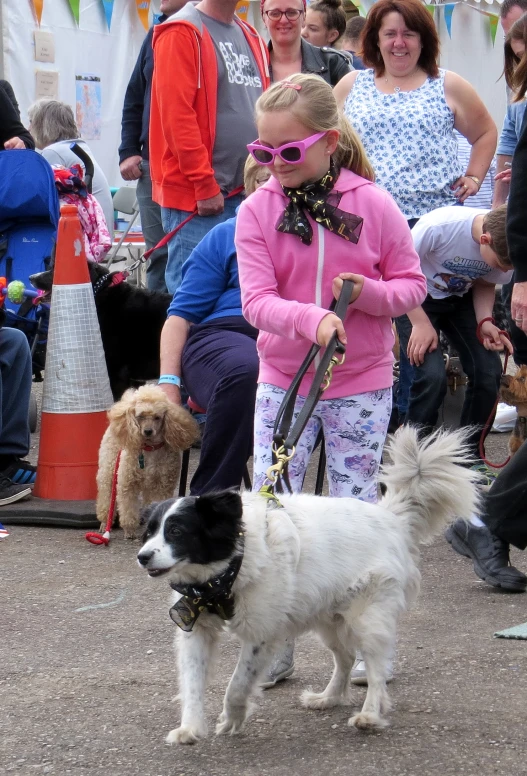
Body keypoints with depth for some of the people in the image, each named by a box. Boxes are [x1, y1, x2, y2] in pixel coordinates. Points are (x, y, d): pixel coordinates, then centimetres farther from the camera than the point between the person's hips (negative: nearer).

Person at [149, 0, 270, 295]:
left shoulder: (252, 38, 17)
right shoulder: (182, 33, -6)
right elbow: (176, 114, -14)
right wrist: (205, 185, -16)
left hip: (247, 193, 7)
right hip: (196, 198, -7)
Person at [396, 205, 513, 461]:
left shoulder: (506, 248, -20)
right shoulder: (439, 227, -36)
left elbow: (485, 284, 1)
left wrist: (484, 322, -17)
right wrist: (420, 322, -24)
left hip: (460, 299, 4)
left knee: (489, 371, -11)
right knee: (432, 375, -22)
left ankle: (469, 454, 8)